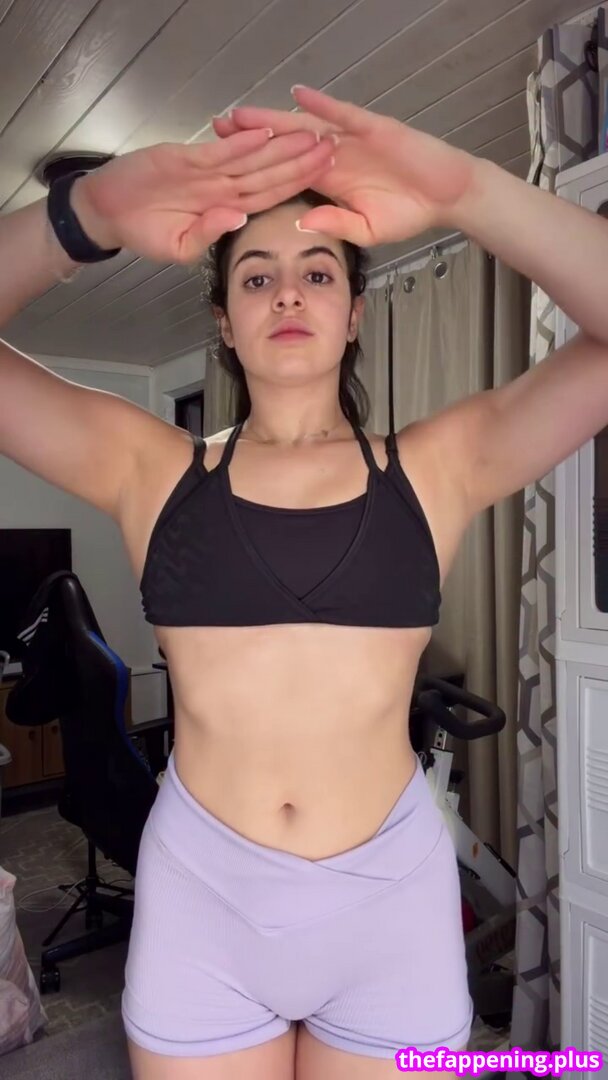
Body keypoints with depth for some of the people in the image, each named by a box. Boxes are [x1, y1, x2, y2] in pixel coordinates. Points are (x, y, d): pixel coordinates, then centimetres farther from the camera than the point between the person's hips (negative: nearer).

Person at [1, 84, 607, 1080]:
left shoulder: (437, 469, -3)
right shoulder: (148, 469, -3)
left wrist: (466, 192, -25)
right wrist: (87, 217, -26)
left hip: (393, 898, 1)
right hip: (199, 899, 0)